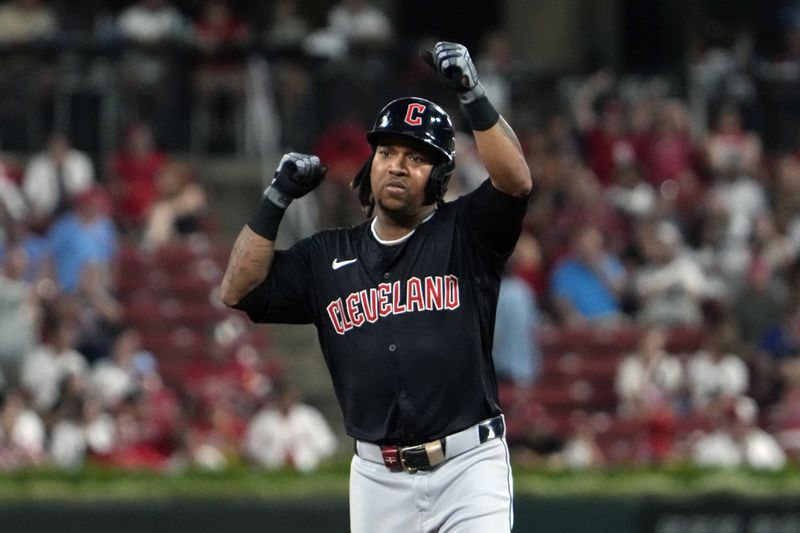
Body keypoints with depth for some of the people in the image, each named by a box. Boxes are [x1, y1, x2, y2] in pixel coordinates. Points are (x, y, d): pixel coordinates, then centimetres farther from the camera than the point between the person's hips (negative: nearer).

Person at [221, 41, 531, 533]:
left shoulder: (464, 235, 1)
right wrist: (278, 197, 1)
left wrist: (473, 95, -24)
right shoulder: (327, 256, 12)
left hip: (468, 469, -4)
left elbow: (516, 180, -17)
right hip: (377, 474, 4)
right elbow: (238, 290, 6)